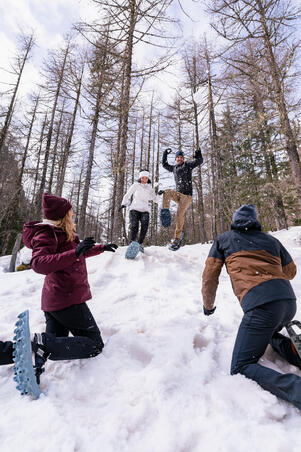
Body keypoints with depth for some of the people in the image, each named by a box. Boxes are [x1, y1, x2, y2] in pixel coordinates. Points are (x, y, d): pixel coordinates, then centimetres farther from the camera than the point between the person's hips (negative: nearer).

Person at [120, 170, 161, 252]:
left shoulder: (150, 188, 13)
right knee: (134, 227, -21)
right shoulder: (135, 185, 7)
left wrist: (158, 195, -14)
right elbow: (127, 195, 14)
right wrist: (124, 204, 3)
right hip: (134, 209, -1)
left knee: (145, 226, -23)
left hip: (145, 210, 2)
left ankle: (140, 244, -10)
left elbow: (156, 200, 5)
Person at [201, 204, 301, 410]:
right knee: (267, 333, 35)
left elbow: (209, 278, 10)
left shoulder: (223, 240, 14)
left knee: (241, 368, -1)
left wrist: (208, 306, 26)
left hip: (260, 304, -6)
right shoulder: (271, 240, 22)